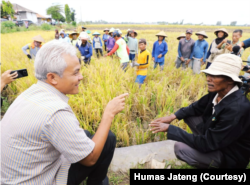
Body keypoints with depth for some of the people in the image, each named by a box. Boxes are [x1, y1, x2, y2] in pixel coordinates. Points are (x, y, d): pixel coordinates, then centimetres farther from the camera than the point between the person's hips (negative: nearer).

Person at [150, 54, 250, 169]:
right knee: (188, 114, 1)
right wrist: (173, 116, -9)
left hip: (229, 155, -7)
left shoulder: (237, 109, -34)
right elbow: (196, 107, 5)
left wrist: (169, 128, -29)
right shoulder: (217, 92, -12)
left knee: (180, 147, -22)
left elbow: (206, 144, -31)